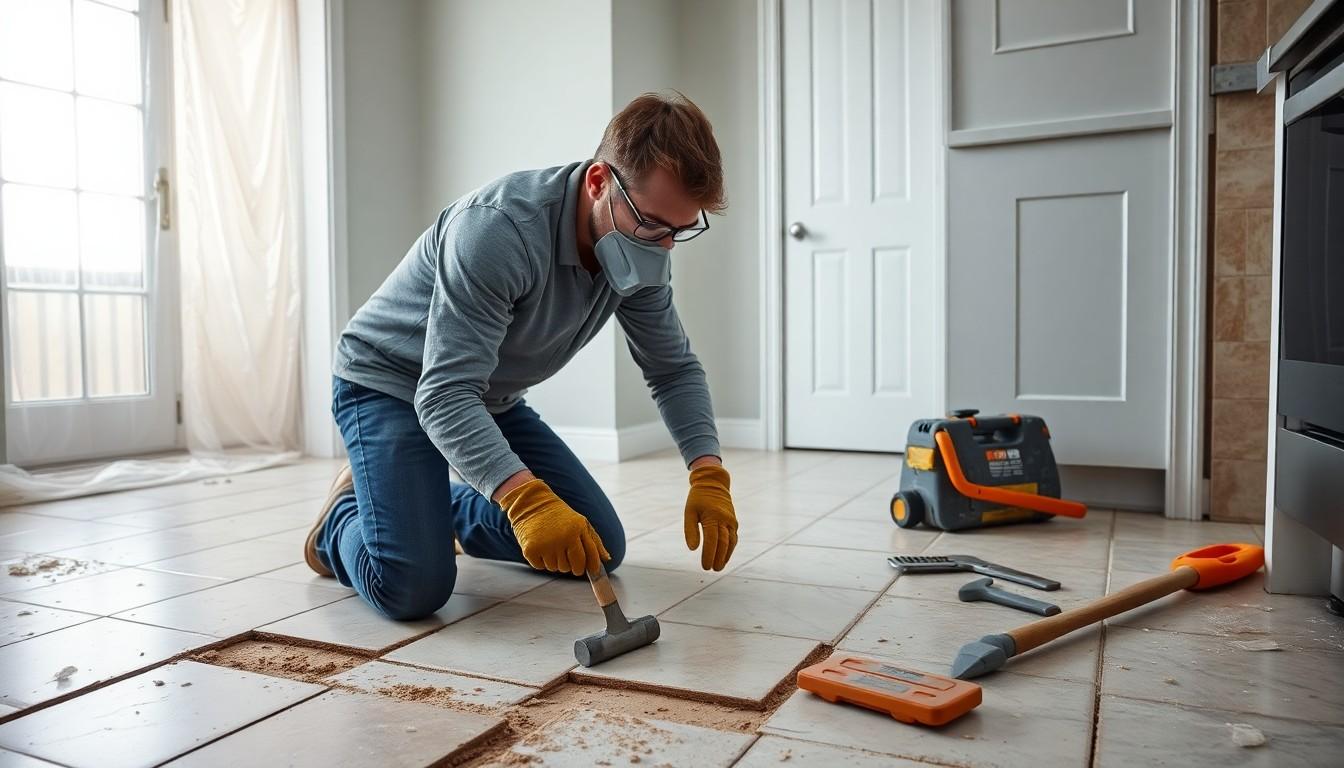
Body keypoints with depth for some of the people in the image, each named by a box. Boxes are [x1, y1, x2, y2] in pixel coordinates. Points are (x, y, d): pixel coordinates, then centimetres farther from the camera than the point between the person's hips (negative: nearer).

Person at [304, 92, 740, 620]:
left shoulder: (641, 249, -11)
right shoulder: (498, 229, -34)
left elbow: (675, 369, -4)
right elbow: (445, 396, -38)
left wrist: (707, 473, -20)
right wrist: (527, 497, -53)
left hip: (488, 399, 7)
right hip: (387, 384, -7)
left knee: (600, 549, 2)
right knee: (413, 586, -25)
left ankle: (449, 510, 24)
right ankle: (343, 518, 10)